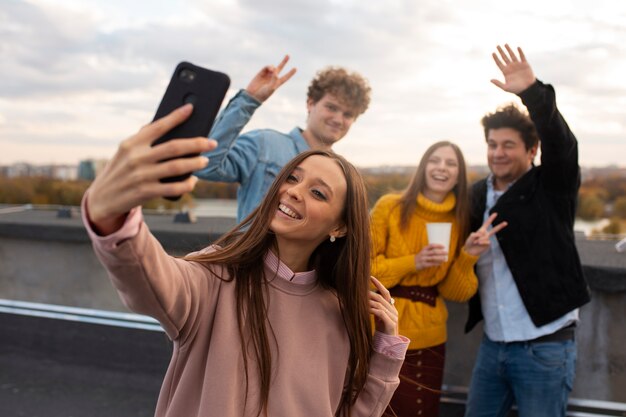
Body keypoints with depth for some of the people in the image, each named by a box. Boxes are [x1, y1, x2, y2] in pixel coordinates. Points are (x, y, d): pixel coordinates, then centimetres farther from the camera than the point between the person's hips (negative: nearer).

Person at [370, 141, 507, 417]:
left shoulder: (459, 221, 5)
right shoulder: (389, 207, -7)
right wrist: (413, 262, -19)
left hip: (428, 341, 4)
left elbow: (455, 293, 3)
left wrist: (468, 256, -12)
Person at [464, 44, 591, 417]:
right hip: (492, 345, 5)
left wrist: (532, 91, -37)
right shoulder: (478, 195, 7)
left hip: (546, 347, -4)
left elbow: (562, 144, -24)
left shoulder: (552, 187, -5)